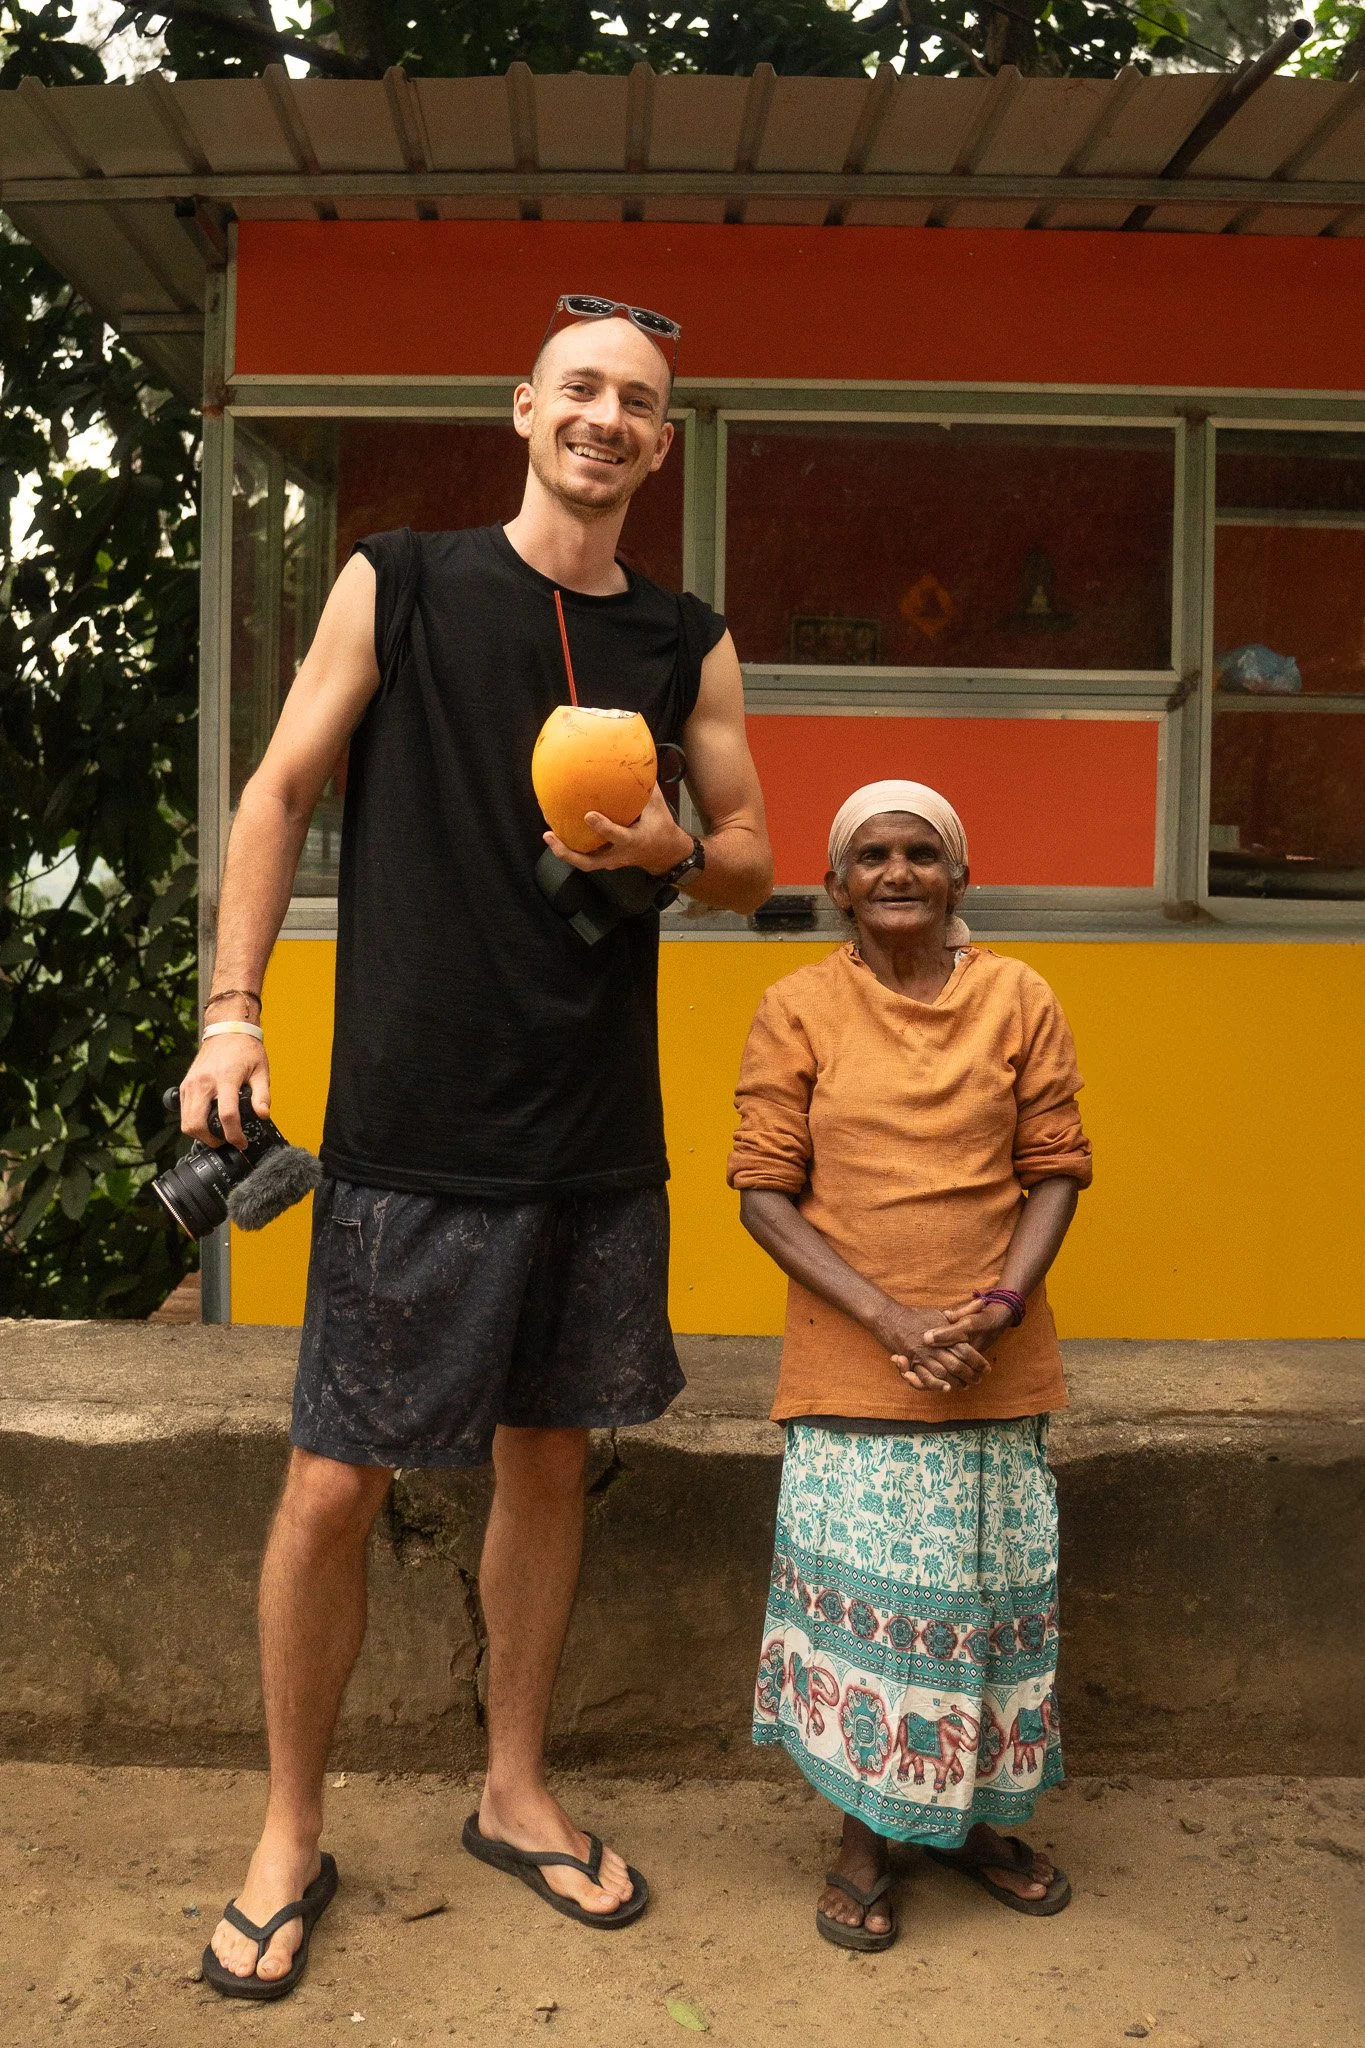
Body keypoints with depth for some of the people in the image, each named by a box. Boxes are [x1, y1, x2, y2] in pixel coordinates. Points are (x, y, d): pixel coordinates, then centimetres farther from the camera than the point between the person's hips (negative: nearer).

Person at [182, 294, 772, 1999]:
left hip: (600, 1138, 4)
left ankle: (514, 1794, 33)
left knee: (546, 1459, 13)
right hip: (413, 1131, -3)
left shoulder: (688, 645, 9)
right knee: (334, 1484, -1)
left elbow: (752, 856, 14)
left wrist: (673, 851, -9)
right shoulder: (395, 586, 1)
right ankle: (291, 1837, 21)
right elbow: (281, 790, 2)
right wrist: (233, 1006, -6)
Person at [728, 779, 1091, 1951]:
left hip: (998, 1368, 2)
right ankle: (866, 1835, 22)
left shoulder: (1018, 999, 2)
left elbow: (1056, 1169, 4)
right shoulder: (800, 1009, -2)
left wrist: (1001, 1304, -12)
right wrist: (889, 1319, -14)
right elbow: (764, 1192, -5)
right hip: (851, 1371, -2)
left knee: (989, 1593, 10)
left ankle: (968, 1817, 32)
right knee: (861, 1593, 1)